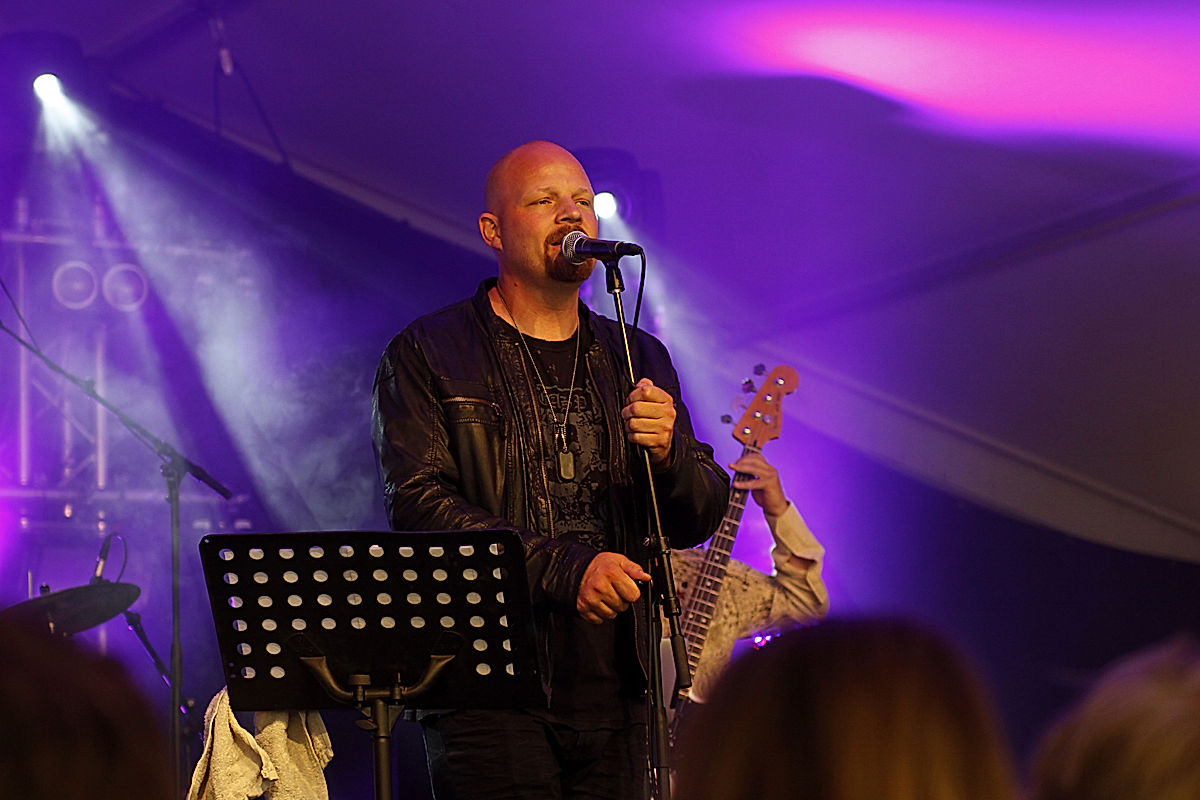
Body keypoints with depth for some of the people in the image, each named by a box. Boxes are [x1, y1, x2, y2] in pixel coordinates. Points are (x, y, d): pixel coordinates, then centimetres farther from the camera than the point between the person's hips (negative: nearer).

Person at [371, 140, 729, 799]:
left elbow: (699, 520, 13)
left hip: (615, 692, 5)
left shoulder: (639, 360, 17)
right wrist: (564, 570, -19)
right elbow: (418, 504, -10)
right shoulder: (426, 355, 2)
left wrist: (667, 454, -10)